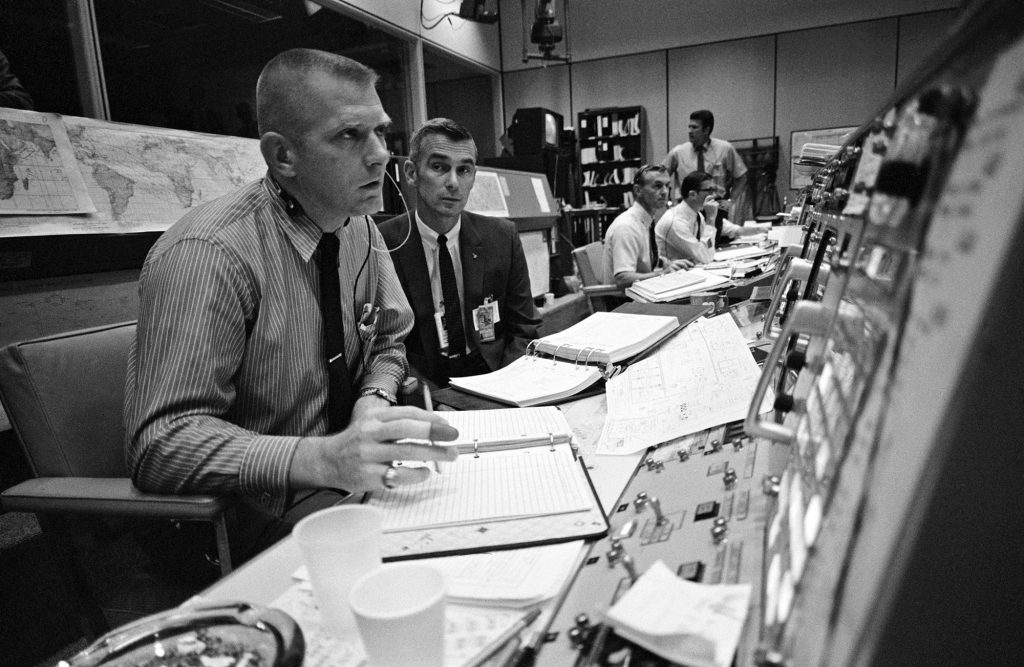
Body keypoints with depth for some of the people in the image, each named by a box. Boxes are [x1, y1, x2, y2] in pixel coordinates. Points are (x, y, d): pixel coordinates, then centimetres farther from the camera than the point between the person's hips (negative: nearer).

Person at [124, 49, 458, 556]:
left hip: (353, 477, 7)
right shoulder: (207, 254, -21)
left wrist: (375, 399, -11)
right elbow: (160, 443, -24)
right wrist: (327, 458, -38)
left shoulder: (360, 230, 2)